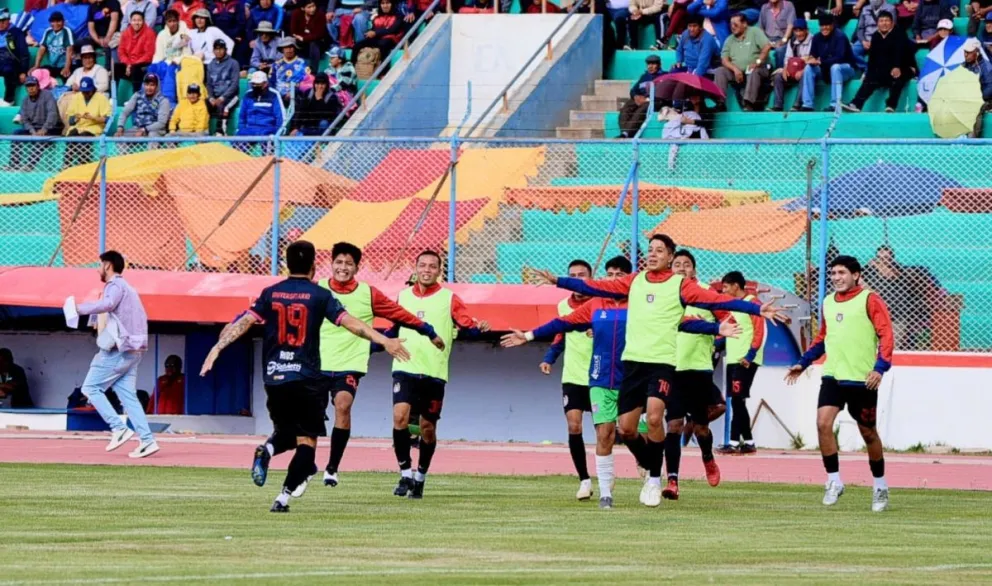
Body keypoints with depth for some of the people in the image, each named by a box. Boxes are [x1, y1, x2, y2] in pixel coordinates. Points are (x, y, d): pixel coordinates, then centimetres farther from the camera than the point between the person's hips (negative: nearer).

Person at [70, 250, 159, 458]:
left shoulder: (116, 286, -10)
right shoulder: (127, 288, 22)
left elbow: (108, 304, -31)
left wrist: (81, 308, -29)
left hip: (118, 351, -9)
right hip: (134, 350, 9)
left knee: (91, 388, -2)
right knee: (128, 396, 6)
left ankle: (119, 429, -12)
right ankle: (147, 440, -5)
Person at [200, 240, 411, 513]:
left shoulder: (271, 294, 5)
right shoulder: (319, 296, -3)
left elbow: (243, 323, -1)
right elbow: (349, 322, -10)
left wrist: (218, 348, -1)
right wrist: (384, 341, -10)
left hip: (274, 378, 4)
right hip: (306, 379, -4)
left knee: (286, 433, 23)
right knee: (306, 442, 1)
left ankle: (267, 450, -12)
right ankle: (284, 497, -15)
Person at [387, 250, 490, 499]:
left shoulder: (449, 299, 0)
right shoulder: (403, 296, 9)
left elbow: (468, 327, -6)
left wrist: (479, 328, -26)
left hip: (434, 373, -1)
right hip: (405, 369, 1)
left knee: (428, 428, 4)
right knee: (400, 416, -18)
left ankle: (420, 477, 23)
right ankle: (405, 474, -8)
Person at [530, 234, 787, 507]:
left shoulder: (680, 285, -1)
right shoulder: (634, 281, 11)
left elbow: (717, 299, -10)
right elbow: (597, 287, 14)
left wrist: (757, 309, -20)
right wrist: (557, 281, 13)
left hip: (662, 362, -4)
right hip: (632, 361, 4)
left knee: (654, 417, -23)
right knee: (626, 428, 2)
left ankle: (655, 479, -5)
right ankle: (651, 469, 28)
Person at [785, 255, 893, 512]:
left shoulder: (869, 300, -6)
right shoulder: (828, 303, 12)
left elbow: (886, 335, -12)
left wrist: (880, 368, -24)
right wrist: (803, 363, 19)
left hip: (862, 380, -5)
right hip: (832, 376, 5)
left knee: (868, 433, 7)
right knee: (823, 423, -14)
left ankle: (880, 487, 23)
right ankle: (834, 481, -3)